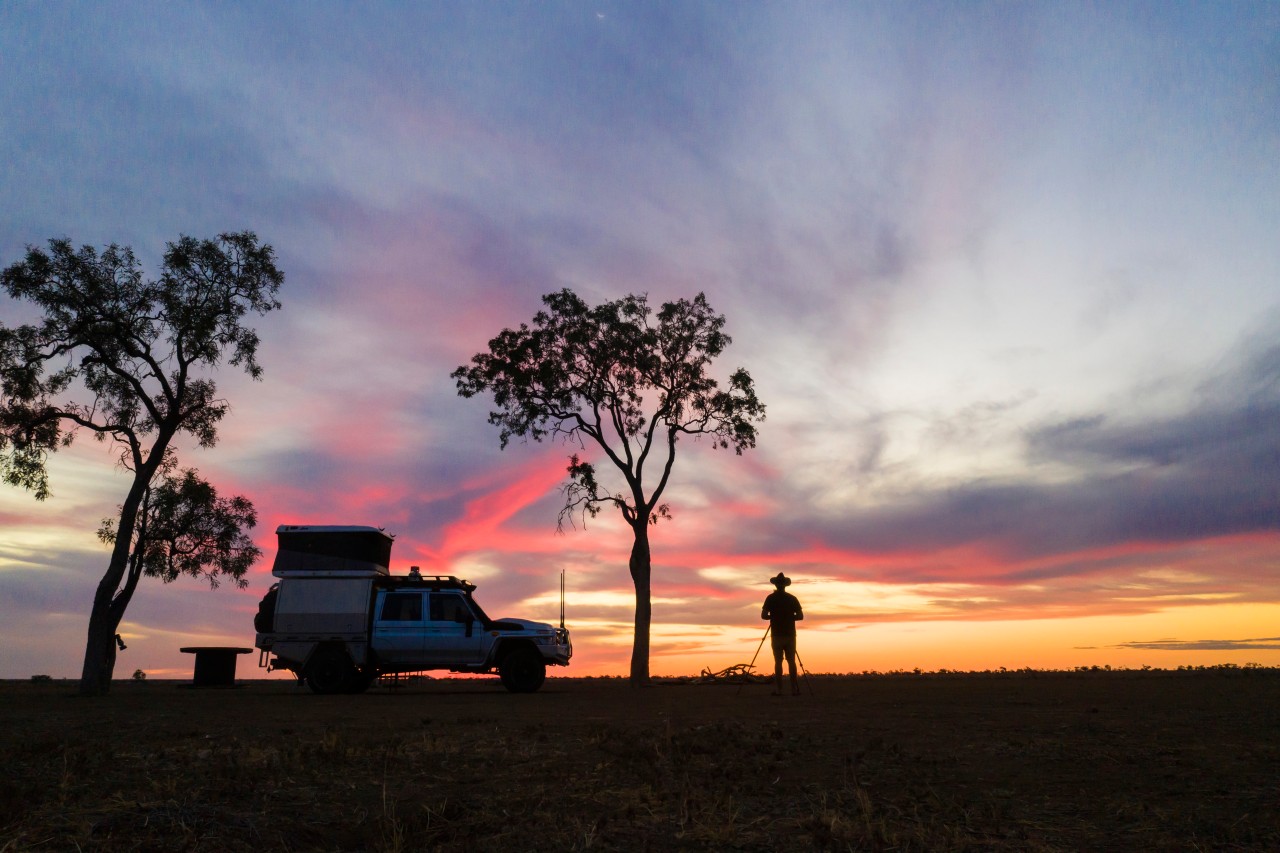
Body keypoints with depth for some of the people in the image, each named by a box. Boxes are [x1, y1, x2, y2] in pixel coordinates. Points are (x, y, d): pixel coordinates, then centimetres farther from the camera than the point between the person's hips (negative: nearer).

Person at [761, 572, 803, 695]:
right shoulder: (792, 598, 3)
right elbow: (800, 616, 1)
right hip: (790, 634, 2)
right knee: (791, 661, 7)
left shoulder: (771, 598, -3)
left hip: (777, 635, -2)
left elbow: (763, 615, -7)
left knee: (778, 662, 1)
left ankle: (779, 689, -2)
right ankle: (794, 689, 3)